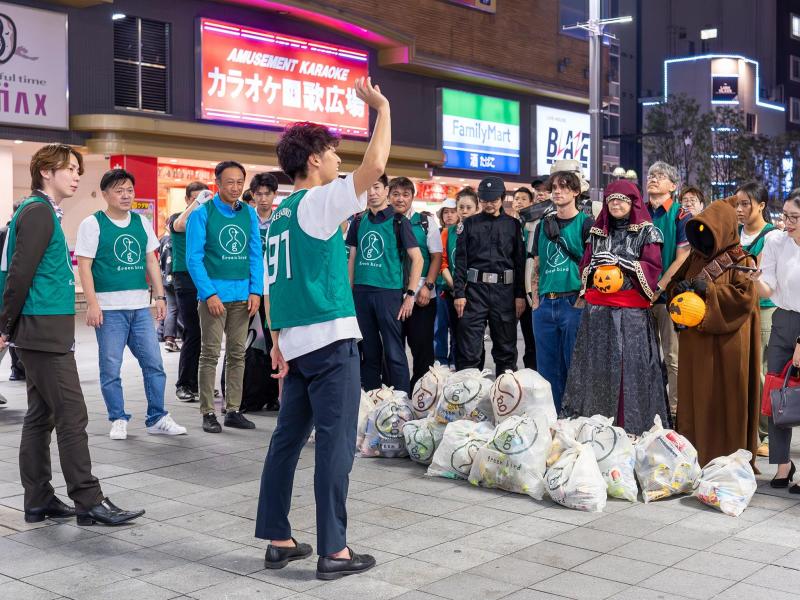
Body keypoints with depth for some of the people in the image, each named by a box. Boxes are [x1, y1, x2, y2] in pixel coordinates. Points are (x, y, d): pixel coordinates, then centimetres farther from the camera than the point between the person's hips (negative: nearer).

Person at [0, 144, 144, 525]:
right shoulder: (39, 212, -12)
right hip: (45, 332, -10)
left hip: (41, 331, 10)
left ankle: (39, 501, 17)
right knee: (72, 417, -7)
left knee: (41, 416, 11)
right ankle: (89, 503, -3)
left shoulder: (41, 211, 17)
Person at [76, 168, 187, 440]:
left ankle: (157, 419, 14)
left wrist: (160, 297, 10)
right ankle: (118, 420, 16)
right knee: (111, 368, 3)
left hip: (140, 307, 4)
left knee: (154, 363, 4)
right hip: (109, 308, -4)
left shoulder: (142, 223, 11)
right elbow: (84, 266, -6)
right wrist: (92, 304, -14)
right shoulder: (93, 224, -2)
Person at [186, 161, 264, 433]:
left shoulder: (249, 213, 8)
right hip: (214, 293, -4)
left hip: (243, 295, 4)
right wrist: (209, 293, -13)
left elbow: (256, 255, 10)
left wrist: (255, 291, 0)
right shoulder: (202, 214, -4)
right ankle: (208, 413, 6)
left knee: (237, 354, 8)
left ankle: (233, 411, 16)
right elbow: (193, 258, -7)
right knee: (210, 354, -1)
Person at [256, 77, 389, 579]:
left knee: (288, 437, 11)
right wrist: (382, 108, -7)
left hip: (296, 341, 9)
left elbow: (273, 283, 16)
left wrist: (278, 342, 20)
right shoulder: (317, 202, -9)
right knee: (335, 443, -4)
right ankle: (334, 550, 1)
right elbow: (375, 166, -20)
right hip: (330, 338, -9)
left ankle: (278, 540, 17)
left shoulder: (280, 214, 15)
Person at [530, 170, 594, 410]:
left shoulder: (586, 224, 0)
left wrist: (582, 300, -12)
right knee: (547, 366, 9)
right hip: (544, 305, 5)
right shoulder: (543, 225, 15)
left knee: (573, 364, -2)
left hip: (573, 302, -5)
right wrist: (535, 301, 8)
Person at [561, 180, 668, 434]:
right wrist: (594, 266, -4)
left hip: (632, 312, -4)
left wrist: (620, 261, -14)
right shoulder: (597, 232, 17)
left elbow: (653, 268, -4)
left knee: (630, 369, -7)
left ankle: (632, 429, -1)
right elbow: (584, 266, 19)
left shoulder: (647, 232, 4)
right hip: (597, 311, 4)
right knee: (596, 367, 1)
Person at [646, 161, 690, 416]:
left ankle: (675, 410, 9)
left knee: (673, 357, 2)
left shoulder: (680, 216, -3)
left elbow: (682, 260, -10)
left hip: (668, 295, -4)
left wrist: (657, 289, -14)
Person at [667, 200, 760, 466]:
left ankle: (726, 458, 6)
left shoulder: (740, 261, -3)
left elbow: (745, 296, -14)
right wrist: (680, 288, -5)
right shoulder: (695, 257, 14)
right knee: (694, 396, 7)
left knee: (724, 399, -2)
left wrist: (708, 289, -18)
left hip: (725, 344, -6)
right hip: (694, 342, 6)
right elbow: (673, 284, 18)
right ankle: (694, 452, 14)